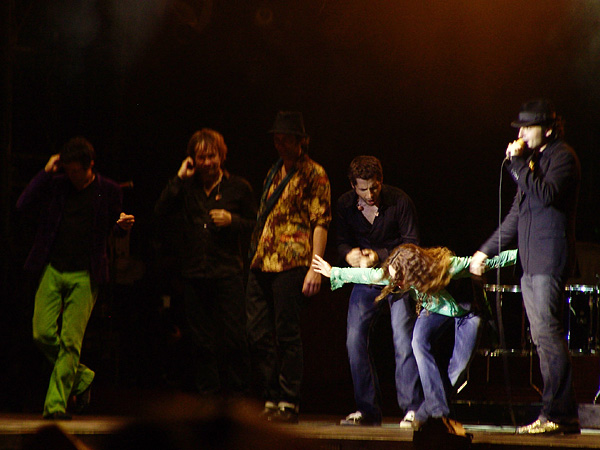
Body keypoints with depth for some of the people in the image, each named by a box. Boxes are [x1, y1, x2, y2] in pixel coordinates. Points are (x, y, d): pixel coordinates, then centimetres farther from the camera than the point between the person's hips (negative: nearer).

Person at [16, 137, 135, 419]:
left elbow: (111, 227, 15)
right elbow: (23, 204, -7)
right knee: (43, 335, -4)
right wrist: (46, 172, -9)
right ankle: (82, 377, 20)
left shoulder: (108, 191, 2)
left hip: (84, 276, -2)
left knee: (70, 342, -7)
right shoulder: (55, 184, 4)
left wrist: (124, 225, -8)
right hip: (53, 270, 2)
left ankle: (55, 404, -3)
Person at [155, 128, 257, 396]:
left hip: (227, 272, -2)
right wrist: (179, 178, -3)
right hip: (194, 273, 2)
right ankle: (208, 396, 9)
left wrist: (232, 220, -8)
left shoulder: (238, 188, 7)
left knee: (234, 339, -8)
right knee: (202, 342, 3)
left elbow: (255, 224, 10)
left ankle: (236, 393, 2)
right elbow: (160, 211, -1)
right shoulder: (186, 188, 12)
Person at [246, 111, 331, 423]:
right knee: (258, 335, 3)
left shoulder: (312, 174, -1)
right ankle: (270, 401, 11)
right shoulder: (274, 173, 20)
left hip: (291, 263, -7)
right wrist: (254, 254, 16)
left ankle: (289, 404, 2)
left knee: (287, 334, -4)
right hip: (261, 264, 7)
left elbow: (320, 222, -7)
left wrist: (315, 268, -14)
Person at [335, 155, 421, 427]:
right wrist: (349, 254, -18)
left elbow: (411, 243, -11)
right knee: (355, 340, -4)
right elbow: (343, 241, 6)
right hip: (365, 279, 4)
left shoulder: (399, 201, -14)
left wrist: (379, 256, -23)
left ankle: (412, 409, -9)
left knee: (403, 339, -14)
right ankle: (367, 410, 6)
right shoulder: (345, 205, -3)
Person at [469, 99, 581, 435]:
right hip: (531, 263, 9)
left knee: (548, 333, -13)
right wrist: (487, 250, 24)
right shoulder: (533, 158, 21)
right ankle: (555, 413, 8)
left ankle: (560, 414, -13)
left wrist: (518, 163, -16)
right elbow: (517, 214, 26)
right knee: (542, 338, 7)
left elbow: (546, 195, -24)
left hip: (550, 261, -9)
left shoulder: (562, 157, -6)